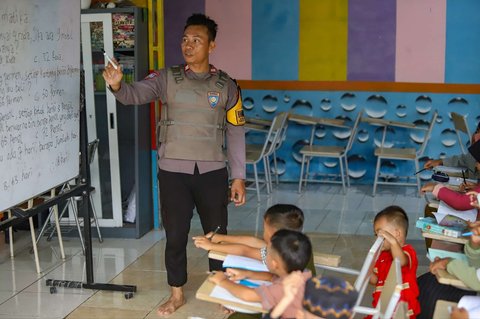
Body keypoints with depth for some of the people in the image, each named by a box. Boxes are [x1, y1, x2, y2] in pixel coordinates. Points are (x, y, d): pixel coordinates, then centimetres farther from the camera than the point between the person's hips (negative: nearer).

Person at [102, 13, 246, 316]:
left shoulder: (226, 85, 1)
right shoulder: (166, 78, -1)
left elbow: (236, 134, 3)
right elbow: (134, 94, -15)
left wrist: (238, 177, 0)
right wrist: (117, 85, -39)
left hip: (212, 172, 0)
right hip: (173, 171, 0)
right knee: (175, 236, 8)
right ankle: (177, 294, 27)